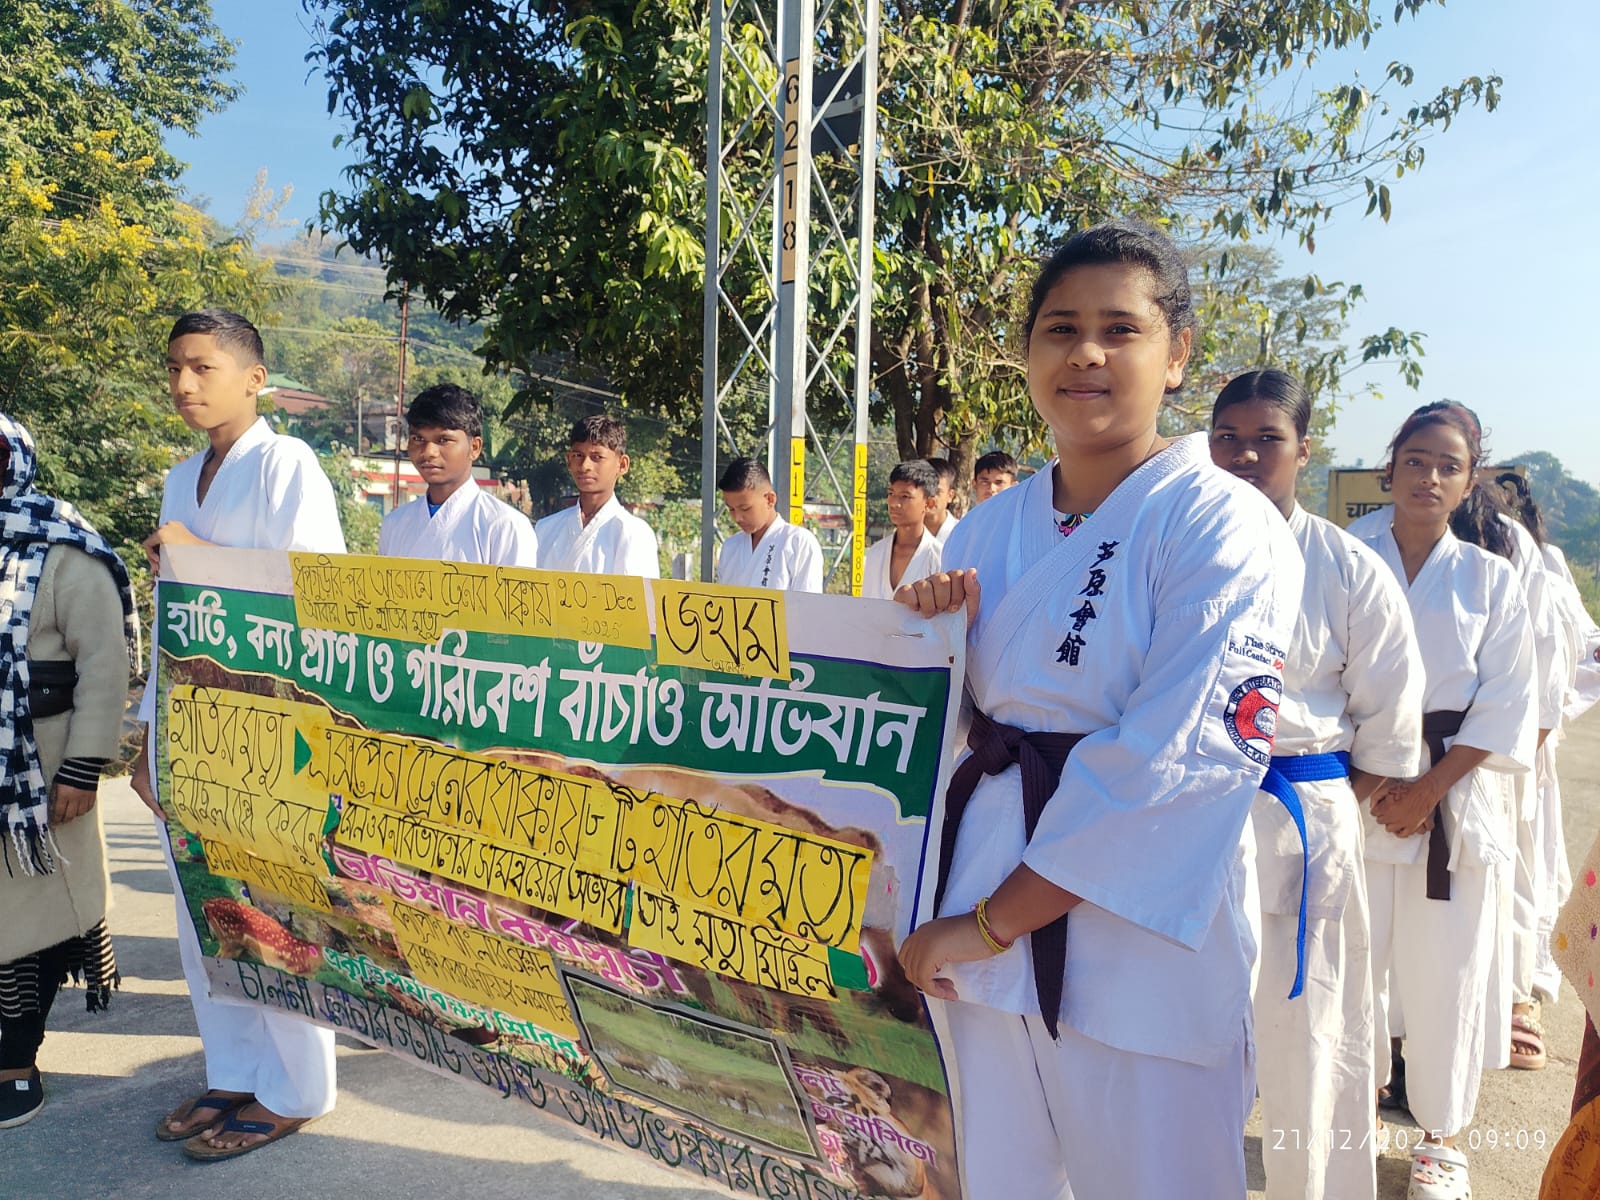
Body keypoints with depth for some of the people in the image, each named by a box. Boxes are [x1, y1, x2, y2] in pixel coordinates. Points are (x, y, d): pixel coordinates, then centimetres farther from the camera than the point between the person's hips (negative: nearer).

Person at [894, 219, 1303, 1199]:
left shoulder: (1226, 526, -10)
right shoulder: (991, 529, 7)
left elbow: (1174, 760, -18)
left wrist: (994, 922, -15)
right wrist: (923, 635, -9)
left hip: (1134, 933, -5)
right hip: (975, 932, 5)